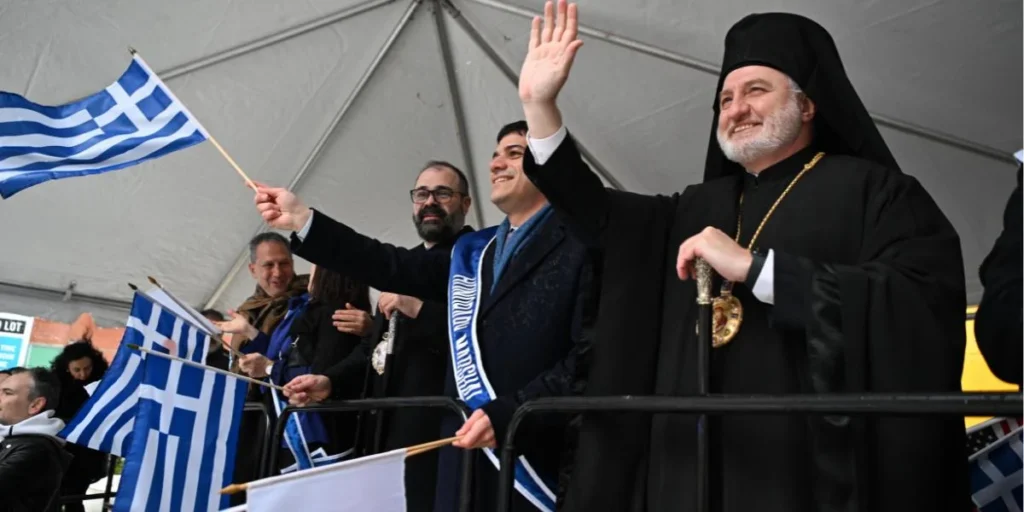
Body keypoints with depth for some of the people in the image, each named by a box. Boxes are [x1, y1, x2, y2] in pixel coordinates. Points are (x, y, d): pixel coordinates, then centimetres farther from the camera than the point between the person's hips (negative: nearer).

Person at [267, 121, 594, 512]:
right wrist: (302, 220, 7)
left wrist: (508, 414, -22)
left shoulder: (579, 245, -4)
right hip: (468, 454, 6)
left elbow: (590, 354, -13)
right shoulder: (471, 252, 18)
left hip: (538, 457, -6)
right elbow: (396, 267, 11)